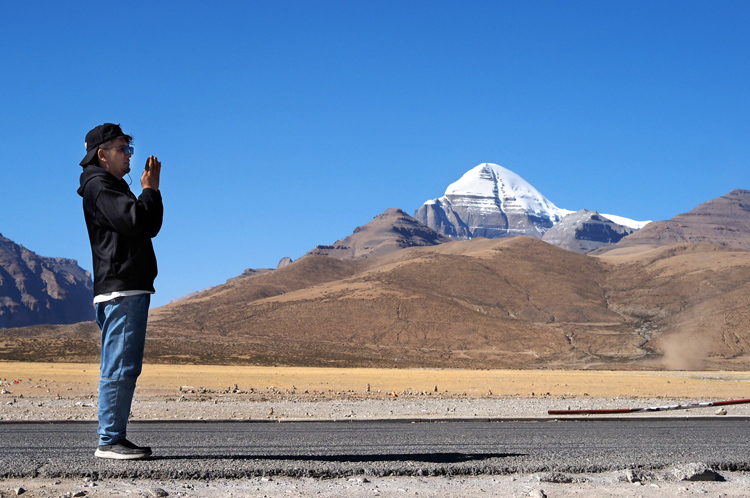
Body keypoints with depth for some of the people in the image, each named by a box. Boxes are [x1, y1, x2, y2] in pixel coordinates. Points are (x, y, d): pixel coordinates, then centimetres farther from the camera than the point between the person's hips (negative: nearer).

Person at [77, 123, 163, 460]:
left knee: (125, 368, 10)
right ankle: (109, 441, -12)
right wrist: (149, 190, -5)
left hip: (133, 289, 11)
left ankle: (115, 438, 13)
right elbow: (133, 220, -21)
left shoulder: (115, 187, 26)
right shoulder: (98, 185, -6)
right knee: (119, 367, -12)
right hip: (118, 290, -11)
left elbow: (151, 227, 21)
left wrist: (152, 190, 10)